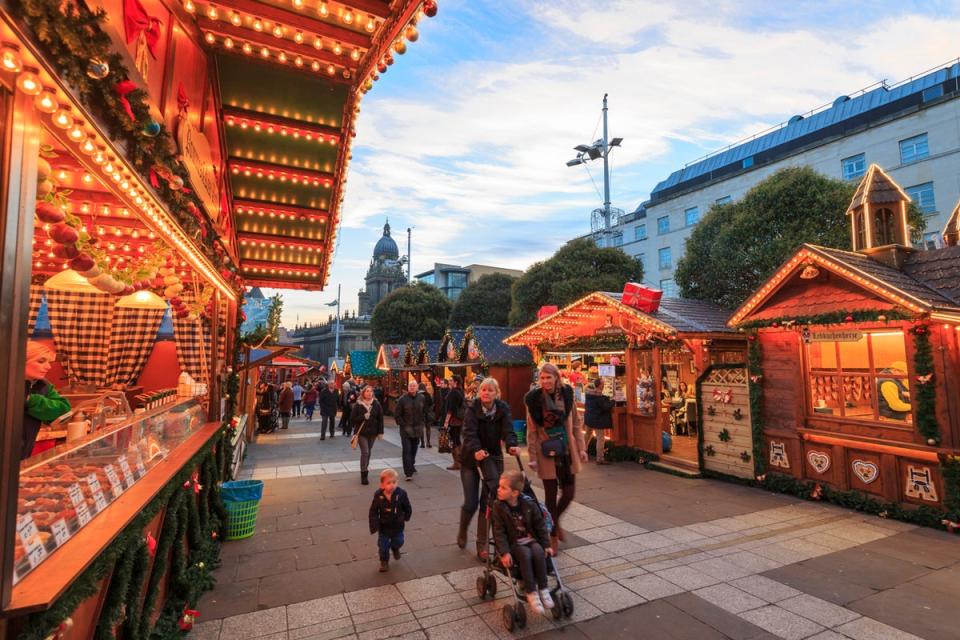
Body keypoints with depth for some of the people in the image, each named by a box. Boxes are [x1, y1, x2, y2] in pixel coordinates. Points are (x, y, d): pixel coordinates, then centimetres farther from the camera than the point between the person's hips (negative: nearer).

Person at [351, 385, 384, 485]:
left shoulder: (376, 404, 1)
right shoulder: (358, 404, -5)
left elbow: (380, 419, 3)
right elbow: (353, 418, -6)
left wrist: (380, 432, 0)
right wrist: (363, 417, -21)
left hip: (372, 432, 3)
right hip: (361, 432, -3)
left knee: (368, 452, 14)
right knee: (365, 452, -9)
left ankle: (365, 469, 32)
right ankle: (363, 475, -3)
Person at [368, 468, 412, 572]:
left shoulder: (401, 494, -22)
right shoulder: (378, 496, -22)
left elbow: (408, 508, -5)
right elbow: (373, 512, -13)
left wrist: (405, 518, 2)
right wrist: (374, 526, -18)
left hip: (397, 526, 1)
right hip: (383, 527, 0)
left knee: (398, 542, 18)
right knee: (383, 546, 11)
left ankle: (395, 548, 54)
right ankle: (384, 562, 37)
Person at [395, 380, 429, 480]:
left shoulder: (422, 398, 1)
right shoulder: (402, 399, -9)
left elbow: (426, 412, 12)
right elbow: (397, 414, -6)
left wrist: (423, 423, 5)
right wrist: (403, 425, -10)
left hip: (417, 429, 4)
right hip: (406, 429, -3)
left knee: (414, 449, 16)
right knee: (407, 450, -7)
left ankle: (411, 465, 39)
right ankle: (408, 473, -6)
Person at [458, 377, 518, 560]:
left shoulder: (503, 409, -8)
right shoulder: (472, 409, -14)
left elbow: (508, 431, -20)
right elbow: (469, 433, -27)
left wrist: (512, 446, -42)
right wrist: (475, 450, -46)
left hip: (493, 458, 2)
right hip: (471, 458, -1)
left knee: (487, 502, 1)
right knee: (471, 503, 0)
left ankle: (482, 545, 16)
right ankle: (462, 531, 31)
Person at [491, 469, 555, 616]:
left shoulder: (529, 504, -5)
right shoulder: (498, 507, -10)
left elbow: (540, 526, 4)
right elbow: (499, 532, -11)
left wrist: (546, 545, -1)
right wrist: (504, 552, -22)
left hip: (531, 540, 2)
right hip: (513, 543, -2)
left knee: (538, 551, -28)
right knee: (525, 554, -31)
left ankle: (543, 588, -14)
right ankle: (531, 592, -20)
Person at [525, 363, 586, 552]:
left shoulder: (567, 395, -1)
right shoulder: (534, 399, -9)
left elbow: (575, 424, 6)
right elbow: (531, 431, -6)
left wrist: (581, 448, 4)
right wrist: (532, 457, -8)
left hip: (566, 449, 3)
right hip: (546, 451, -3)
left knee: (569, 492, 6)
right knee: (551, 495, 5)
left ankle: (555, 520, 36)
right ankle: (553, 535, 25)